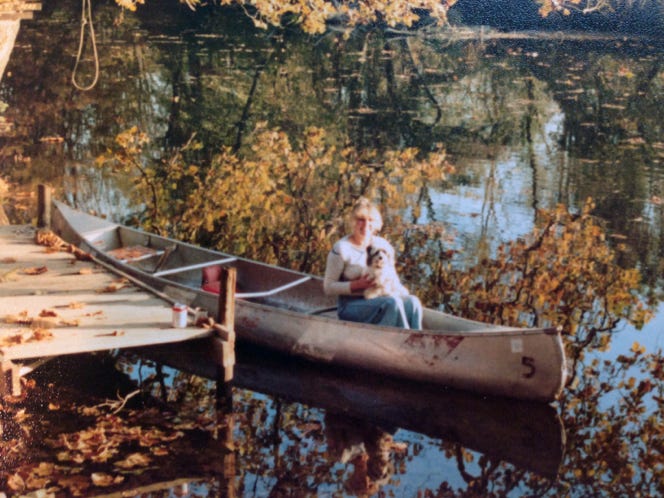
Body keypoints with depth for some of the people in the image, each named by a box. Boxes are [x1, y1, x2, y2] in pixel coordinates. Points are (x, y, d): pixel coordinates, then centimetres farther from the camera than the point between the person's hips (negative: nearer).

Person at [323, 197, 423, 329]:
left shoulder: (382, 245, 8)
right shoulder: (341, 248, -8)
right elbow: (328, 287, -7)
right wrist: (357, 285, -19)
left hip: (377, 301, 5)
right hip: (350, 306, -5)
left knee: (412, 301, -23)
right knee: (393, 302, -31)